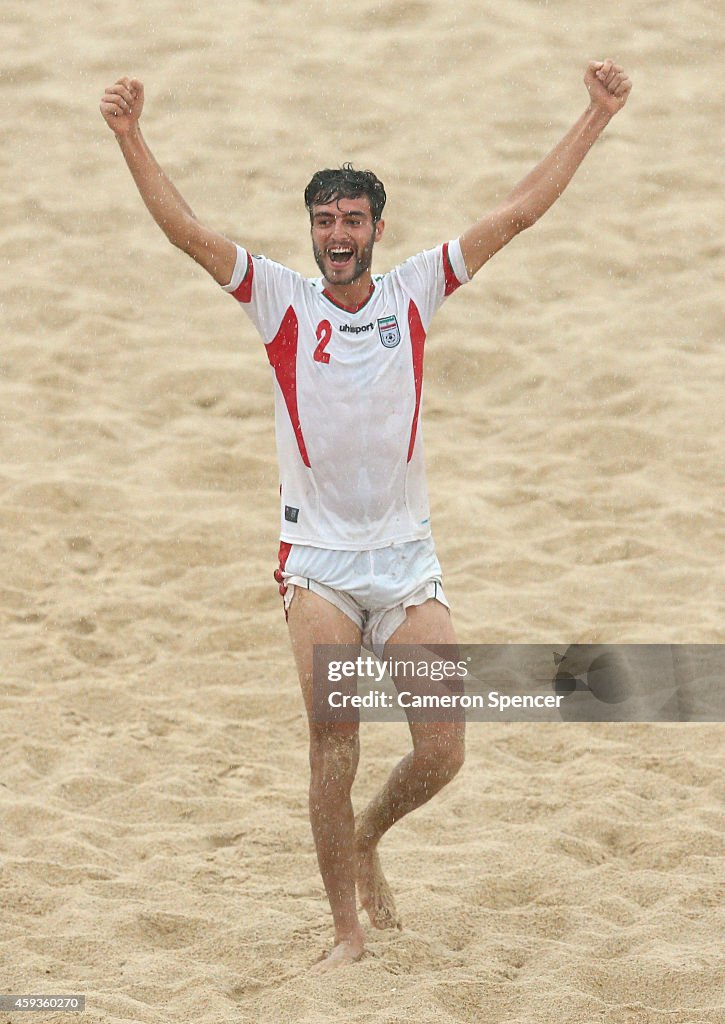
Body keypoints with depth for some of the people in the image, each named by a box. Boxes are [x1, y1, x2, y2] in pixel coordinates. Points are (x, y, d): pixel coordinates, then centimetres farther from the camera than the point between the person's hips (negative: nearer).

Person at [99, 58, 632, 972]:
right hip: (319, 560, -2)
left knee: (441, 751, -3)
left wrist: (596, 117, -1)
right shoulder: (282, 299, -1)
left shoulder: (414, 293, 3)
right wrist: (130, 138, -23)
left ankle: (366, 840, 28)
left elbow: (518, 213, 2)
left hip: (406, 554, 2)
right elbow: (187, 231, -11)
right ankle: (347, 930, -2)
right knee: (333, 749, -12)